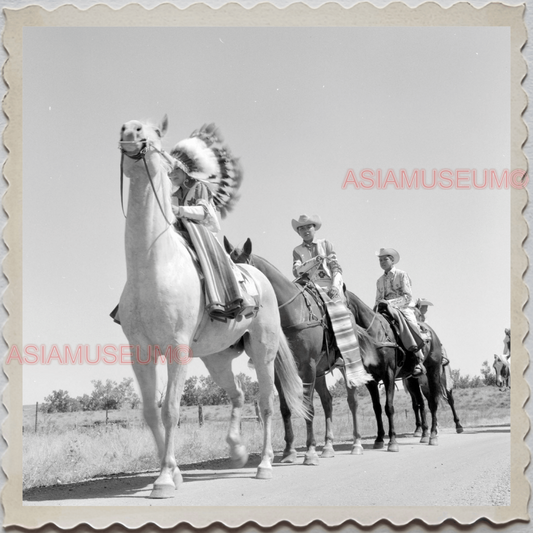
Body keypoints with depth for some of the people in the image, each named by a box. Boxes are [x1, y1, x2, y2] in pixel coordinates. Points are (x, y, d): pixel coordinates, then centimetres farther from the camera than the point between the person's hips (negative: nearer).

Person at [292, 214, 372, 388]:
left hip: (329, 287, -2)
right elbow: (297, 271, -1)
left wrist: (335, 286, -11)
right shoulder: (297, 251, 15)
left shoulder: (326, 244, 13)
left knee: (339, 315, -22)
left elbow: (336, 268, 6)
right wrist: (315, 260, -14)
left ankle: (353, 368, -24)